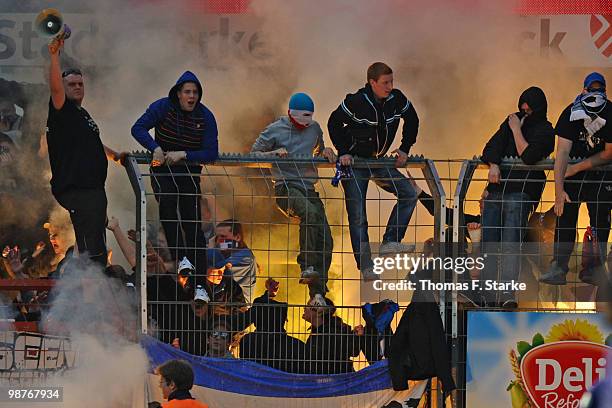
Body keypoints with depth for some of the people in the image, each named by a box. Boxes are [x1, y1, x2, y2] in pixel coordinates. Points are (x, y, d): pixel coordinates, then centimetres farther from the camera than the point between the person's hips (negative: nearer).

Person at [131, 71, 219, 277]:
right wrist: (155, 148, -28)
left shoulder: (205, 117, -7)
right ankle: (181, 258, -36)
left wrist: (183, 155, -26)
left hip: (189, 171, 1)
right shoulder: (163, 107, -8)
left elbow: (211, 153, -12)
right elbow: (138, 128, -12)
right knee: (167, 199, -33)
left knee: (192, 224, -5)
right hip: (162, 169, -1)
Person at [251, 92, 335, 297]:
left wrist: (325, 153, 8)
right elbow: (254, 154, 6)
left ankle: (318, 293, -3)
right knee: (310, 212, -37)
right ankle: (307, 267, -34)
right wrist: (275, 153, -11)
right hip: (286, 186, -6)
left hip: (308, 187, 6)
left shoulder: (314, 129, 16)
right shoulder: (275, 130, 3)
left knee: (325, 241, -7)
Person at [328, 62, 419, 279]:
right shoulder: (356, 102, -21)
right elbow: (334, 123, -8)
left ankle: (390, 241, -9)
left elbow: (412, 120, 10)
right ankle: (365, 266, -6)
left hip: (379, 162, 5)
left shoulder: (397, 99, -8)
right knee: (357, 216, -9)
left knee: (409, 194, -11)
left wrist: (405, 149, 4)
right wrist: (343, 152, -13)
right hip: (354, 162, -5)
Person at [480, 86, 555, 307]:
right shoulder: (513, 120, 18)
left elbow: (527, 156, -12)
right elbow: (493, 145, 10)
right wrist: (494, 164, -10)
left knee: (510, 245, -17)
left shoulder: (545, 131, 1)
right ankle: (488, 295, 1)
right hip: (497, 187, 6)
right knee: (488, 243, -1)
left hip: (521, 191, -6)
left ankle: (507, 295, -25)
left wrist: (516, 130, -4)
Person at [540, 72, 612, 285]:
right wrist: (559, 190, -31)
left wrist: (577, 168, -15)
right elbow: (562, 152, -25)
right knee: (565, 213, -9)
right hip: (574, 167, 1)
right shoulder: (570, 114, -21)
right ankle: (559, 268, -12)